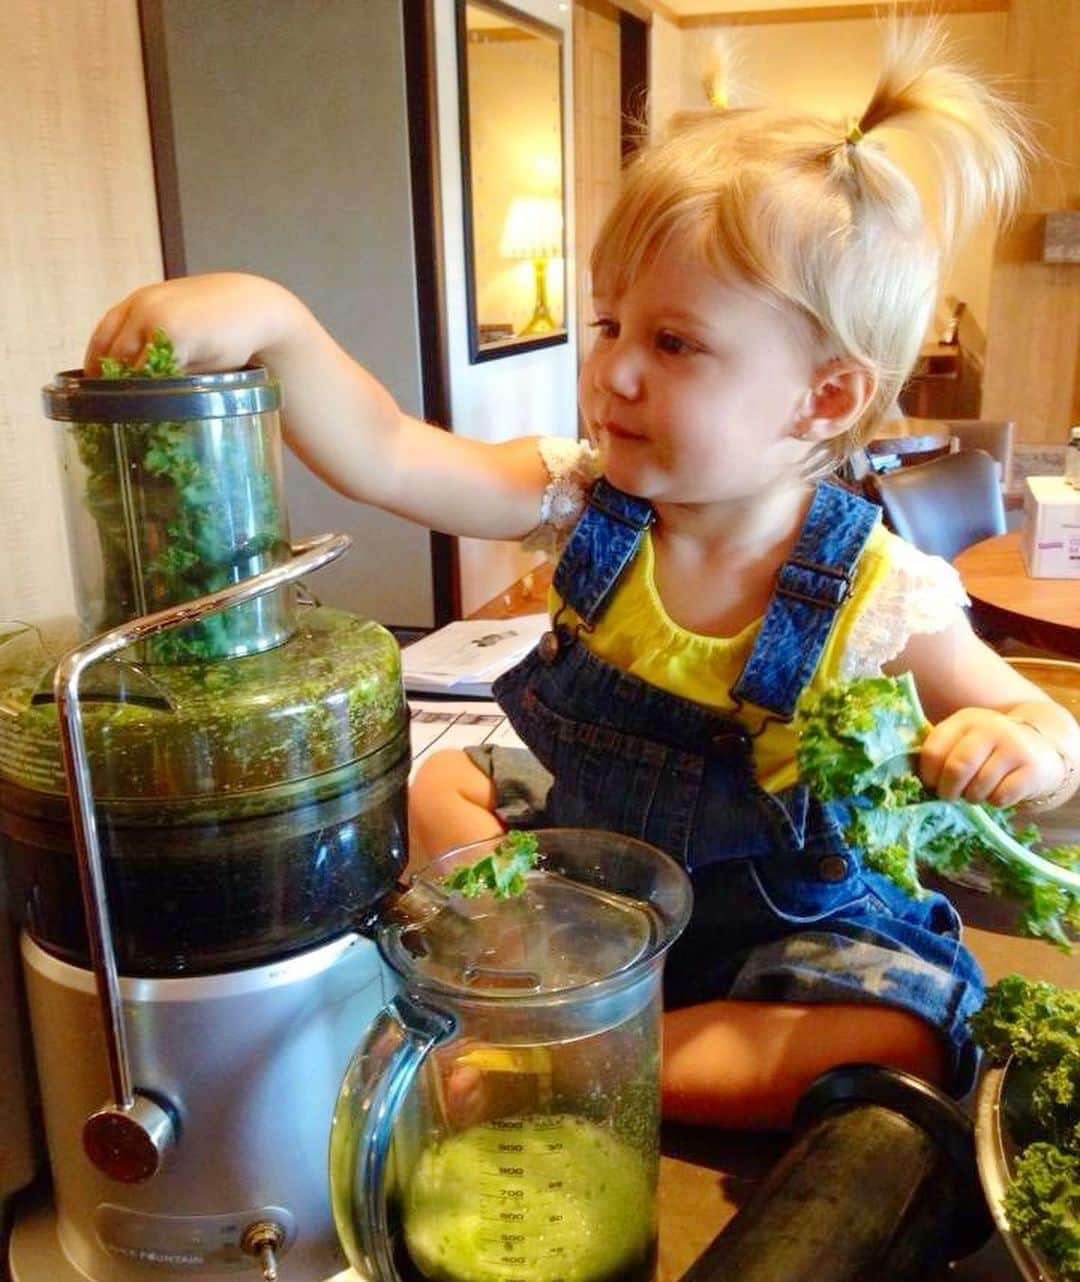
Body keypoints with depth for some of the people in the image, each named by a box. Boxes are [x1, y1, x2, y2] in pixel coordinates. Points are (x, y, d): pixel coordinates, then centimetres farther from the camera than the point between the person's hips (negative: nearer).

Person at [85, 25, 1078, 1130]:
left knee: (898, 1050, -26)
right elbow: (385, 459, -23)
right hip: (581, 850, 4)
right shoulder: (586, 502, -14)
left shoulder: (881, 600, -22)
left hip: (788, 917, -3)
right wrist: (274, 322, -38)